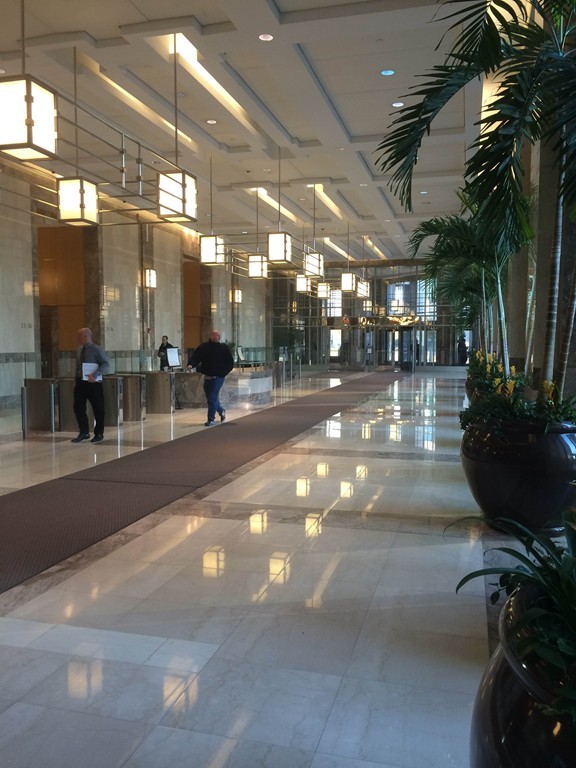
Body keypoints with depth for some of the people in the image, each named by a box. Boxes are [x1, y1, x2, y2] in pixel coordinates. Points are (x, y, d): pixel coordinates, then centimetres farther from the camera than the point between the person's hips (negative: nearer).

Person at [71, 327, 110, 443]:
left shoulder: (96, 349, -9)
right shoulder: (80, 350, 10)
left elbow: (106, 364, -14)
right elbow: (78, 367, 16)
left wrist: (94, 375, -24)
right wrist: (76, 381, 10)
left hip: (93, 383, -6)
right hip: (80, 382, 6)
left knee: (98, 409, 5)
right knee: (78, 408, 3)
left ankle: (99, 434, 18)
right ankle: (84, 432, 17)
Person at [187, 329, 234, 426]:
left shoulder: (224, 348, -1)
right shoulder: (203, 347, 1)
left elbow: (230, 362, 5)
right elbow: (195, 356, -7)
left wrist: (224, 372, -5)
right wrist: (191, 364, -26)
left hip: (218, 377, -4)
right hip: (207, 377, 4)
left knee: (212, 398, -9)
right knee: (209, 397, 14)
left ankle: (211, 419, 1)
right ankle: (221, 411, 40)